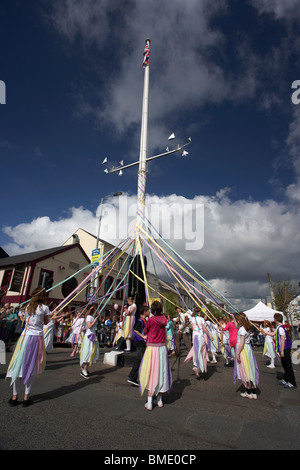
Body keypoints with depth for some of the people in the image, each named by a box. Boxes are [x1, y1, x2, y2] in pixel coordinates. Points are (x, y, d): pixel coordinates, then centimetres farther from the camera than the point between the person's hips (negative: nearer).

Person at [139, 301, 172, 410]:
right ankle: (159, 400, 27)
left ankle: (149, 403, 9)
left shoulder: (150, 319, -15)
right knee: (161, 372, 14)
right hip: (162, 348, 4)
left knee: (151, 373, 5)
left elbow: (145, 331, -2)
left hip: (152, 348, -4)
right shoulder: (164, 318, -3)